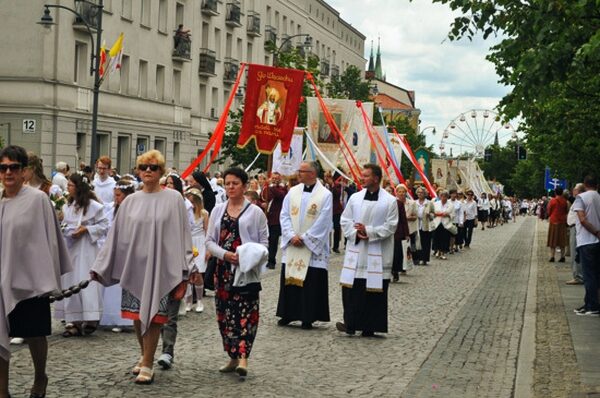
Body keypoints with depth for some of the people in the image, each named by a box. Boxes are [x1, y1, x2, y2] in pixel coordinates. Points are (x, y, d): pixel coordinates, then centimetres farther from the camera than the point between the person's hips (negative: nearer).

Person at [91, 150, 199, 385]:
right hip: (134, 264, 3)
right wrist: (100, 266, 8)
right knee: (137, 314, 8)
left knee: (153, 314, -4)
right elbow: (117, 235, 9)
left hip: (159, 265, -3)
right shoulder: (130, 202, 6)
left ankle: (147, 365, 2)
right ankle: (145, 357, 25)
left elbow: (182, 233, -2)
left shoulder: (173, 199, -2)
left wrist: (190, 268, -6)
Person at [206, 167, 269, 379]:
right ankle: (233, 357, 16)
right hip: (224, 269, 4)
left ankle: (243, 357, -16)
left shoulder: (255, 212, 1)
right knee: (225, 313, 6)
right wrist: (225, 254, -9)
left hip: (246, 271, -4)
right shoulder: (218, 210, 11)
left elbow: (263, 242, 2)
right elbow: (210, 240, 9)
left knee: (245, 312, -11)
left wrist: (251, 255, -17)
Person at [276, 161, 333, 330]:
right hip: (291, 245, 4)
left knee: (311, 283, -2)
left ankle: (308, 318, 6)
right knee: (288, 279, 6)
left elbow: (322, 222, -10)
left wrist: (304, 238, -12)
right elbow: (284, 215, 4)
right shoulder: (293, 192, 7)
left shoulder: (325, 195, -5)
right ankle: (287, 315, 15)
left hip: (312, 247, -4)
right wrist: (292, 236, -9)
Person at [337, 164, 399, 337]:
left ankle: (369, 326, 10)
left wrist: (369, 231, -16)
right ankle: (351, 323, 12)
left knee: (373, 290, 2)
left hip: (377, 253, -3)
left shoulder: (389, 201, -4)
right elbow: (345, 220, 7)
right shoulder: (355, 198, 6)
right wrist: (355, 233, -11)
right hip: (355, 250, 3)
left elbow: (390, 226, -7)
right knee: (351, 288, 2)